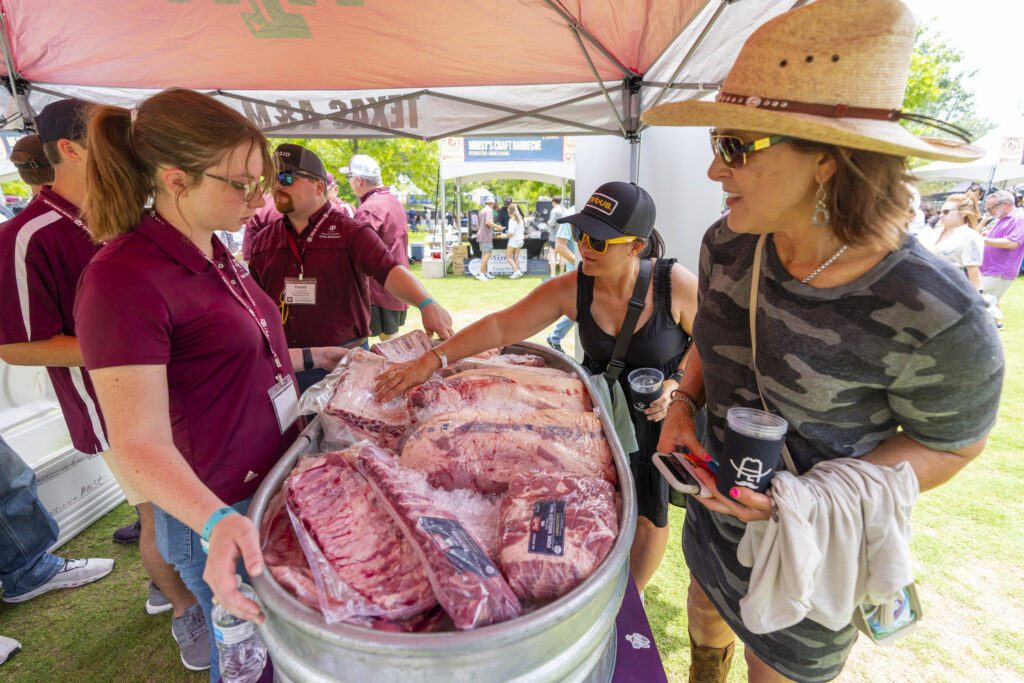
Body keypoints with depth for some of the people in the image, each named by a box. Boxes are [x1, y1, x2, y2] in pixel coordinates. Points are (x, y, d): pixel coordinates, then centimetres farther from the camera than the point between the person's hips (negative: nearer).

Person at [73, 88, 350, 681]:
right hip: (223, 516, -8)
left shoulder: (213, 255, 6)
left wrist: (309, 357, 14)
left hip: (279, 477, 8)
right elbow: (141, 443, -27)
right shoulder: (125, 278, -24)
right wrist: (216, 521, -40)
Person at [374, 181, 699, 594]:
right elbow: (500, 327, -21)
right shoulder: (572, 290, -18)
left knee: (648, 512, 8)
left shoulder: (677, 285, -22)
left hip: (663, 410, -1)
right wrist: (430, 360, -28)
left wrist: (675, 383, -21)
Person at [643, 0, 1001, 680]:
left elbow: (950, 444, -14)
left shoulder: (933, 318, -31)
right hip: (717, 499, 5)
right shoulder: (727, 244, -15)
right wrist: (684, 405, -13)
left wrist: (811, 500, -28)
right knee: (706, 604, 32)